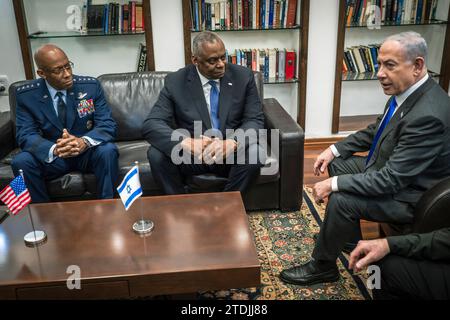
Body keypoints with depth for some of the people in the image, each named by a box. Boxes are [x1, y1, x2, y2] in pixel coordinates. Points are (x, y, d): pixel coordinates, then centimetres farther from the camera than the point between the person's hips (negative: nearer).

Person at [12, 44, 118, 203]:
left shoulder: (91, 86, -8)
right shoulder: (26, 95, -7)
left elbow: (108, 125, -12)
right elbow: (26, 135, -12)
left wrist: (84, 142, -34)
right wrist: (54, 149, -35)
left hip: (88, 152, -1)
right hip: (52, 156, 1)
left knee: (108, 150, -32)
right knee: (21, 162, -26)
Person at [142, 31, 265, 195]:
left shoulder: (243, 76, -3)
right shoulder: (175, 82, -6)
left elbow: (255, 120, -7)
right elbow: (151, 125, -14)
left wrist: (230, 143, -30)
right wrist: (187, 143, -34)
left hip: (231, 153, 0)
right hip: (190, 155, 0)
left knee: (254, 153, -31)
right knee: (156, 154, -26)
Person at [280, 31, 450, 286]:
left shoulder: (429, 115, -33)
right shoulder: (407, 92, -5)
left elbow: (391, 180, -31)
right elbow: (375, 131, 11)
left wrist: (334, 184, -26)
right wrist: (334, 150, 2)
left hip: (410, 193, -10)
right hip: (389, 169, 10)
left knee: (341, 200, -24)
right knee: (338, 164, 15)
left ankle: (323, 266, 1)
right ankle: (346, 233, 30)